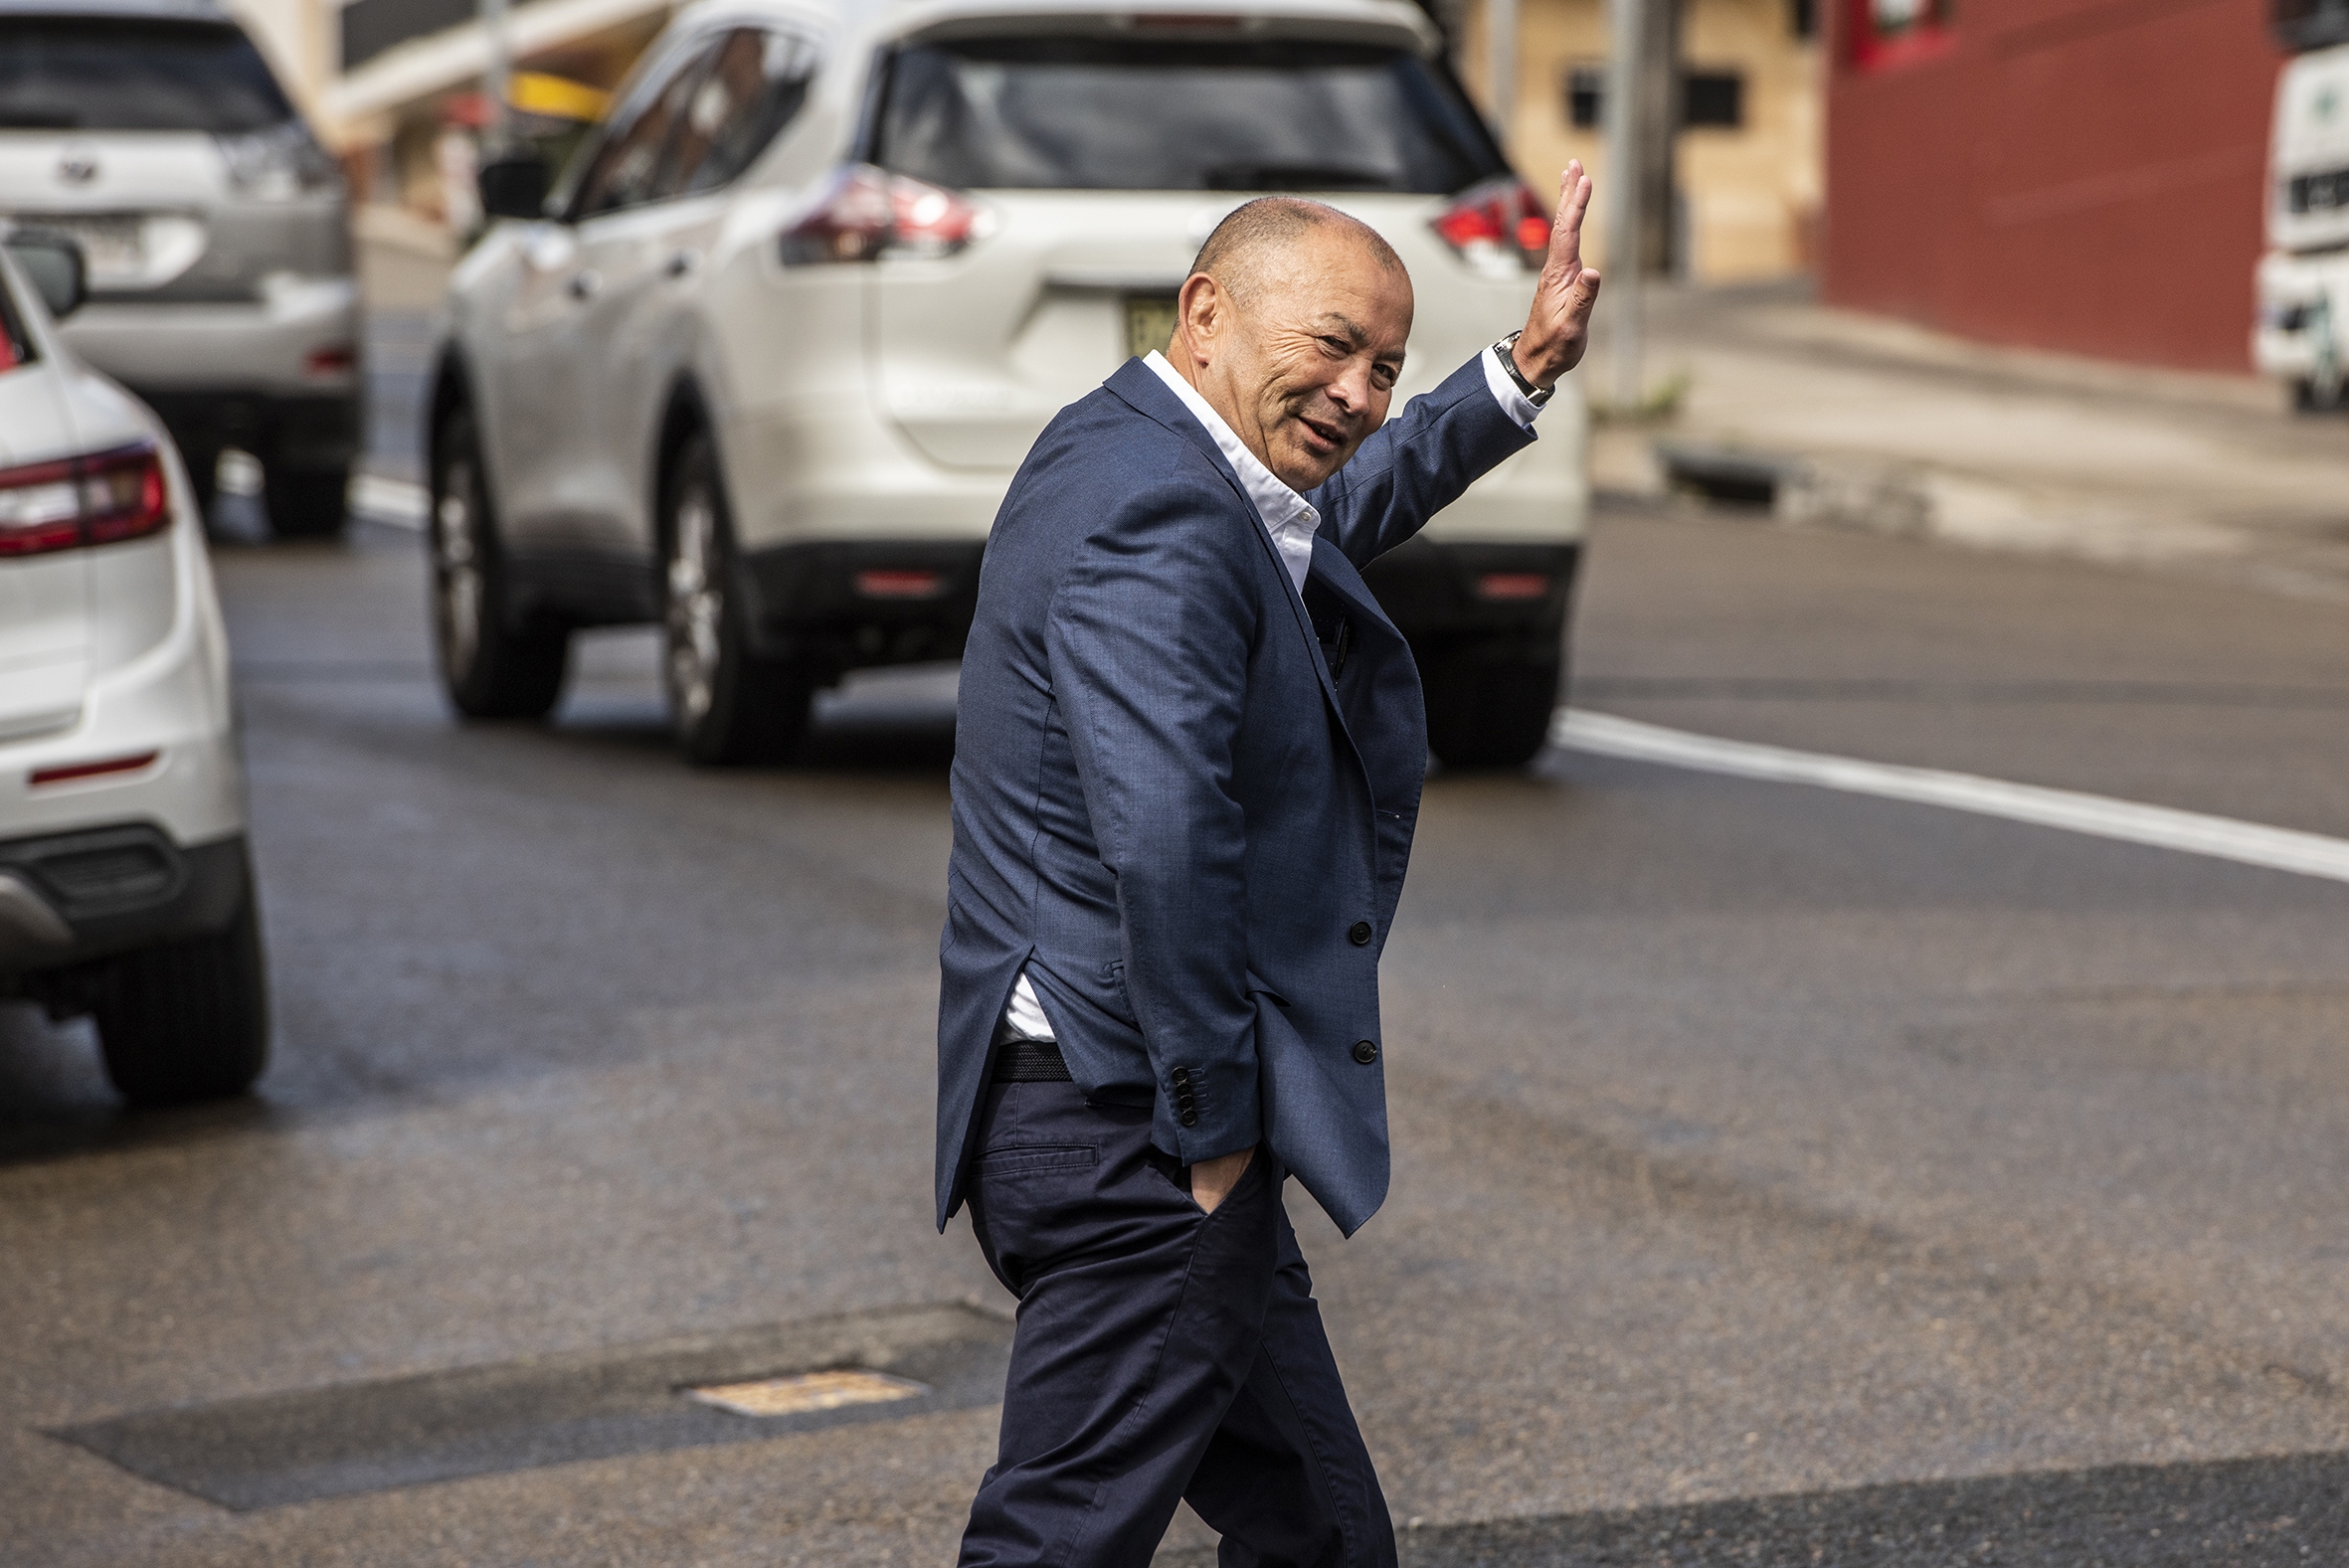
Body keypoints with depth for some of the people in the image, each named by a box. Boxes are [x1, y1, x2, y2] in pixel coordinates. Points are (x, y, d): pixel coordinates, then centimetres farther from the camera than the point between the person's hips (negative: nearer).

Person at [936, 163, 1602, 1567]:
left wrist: (1522, 376, 31)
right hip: (1134, 1134, -11)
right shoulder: (1157, 523, -19)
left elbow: (1337, 515, 37)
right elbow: (1164, 840, -29)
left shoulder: (1142, 457, 14)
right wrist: (1213, 1120, -21)